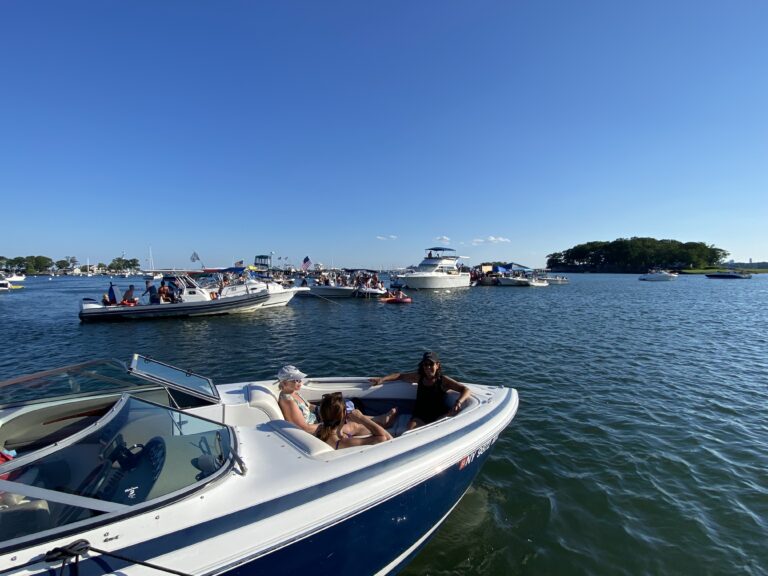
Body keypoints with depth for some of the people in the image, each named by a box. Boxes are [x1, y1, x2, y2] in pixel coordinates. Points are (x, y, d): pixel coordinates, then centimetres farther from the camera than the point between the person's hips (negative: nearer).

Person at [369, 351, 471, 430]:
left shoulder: (443, 380, -1)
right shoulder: (419, 377, 11)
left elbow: (466, 390, -7)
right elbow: (400, 375, 21)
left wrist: (458, 402, -28)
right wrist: (382, 379, 9)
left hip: (438, 417, -1)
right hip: (419, 417, 2)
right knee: (410, 430, -31)